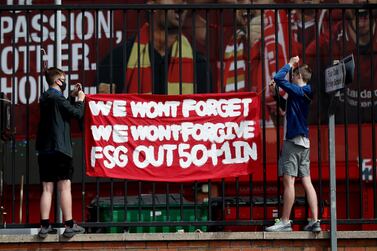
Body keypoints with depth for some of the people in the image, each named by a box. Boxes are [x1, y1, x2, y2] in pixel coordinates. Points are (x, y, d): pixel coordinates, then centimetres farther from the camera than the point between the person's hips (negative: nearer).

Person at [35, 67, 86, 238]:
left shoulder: (45, 98, 14)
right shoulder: (57, 97, -12)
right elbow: (77, 113, -11)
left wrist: (72, 96, 24)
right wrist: (80, 100, 6)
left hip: (44, 150, 8)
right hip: (59, 149, -8)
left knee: (47, 188, 6)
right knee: (65, 187, -4)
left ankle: (45, 226, 2)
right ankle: (69, 226, -3)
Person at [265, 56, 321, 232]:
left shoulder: (297, 91, -9)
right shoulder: (306, 94, 16)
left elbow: (278, 78, -16)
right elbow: (287, 109, 30)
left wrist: (290, 64, -2)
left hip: (293, 141, -9)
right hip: (304, 142, 9)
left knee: (288, 180, -7)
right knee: (306, 181, 6)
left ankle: (285, 222, -7)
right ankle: (315, 221, 2)